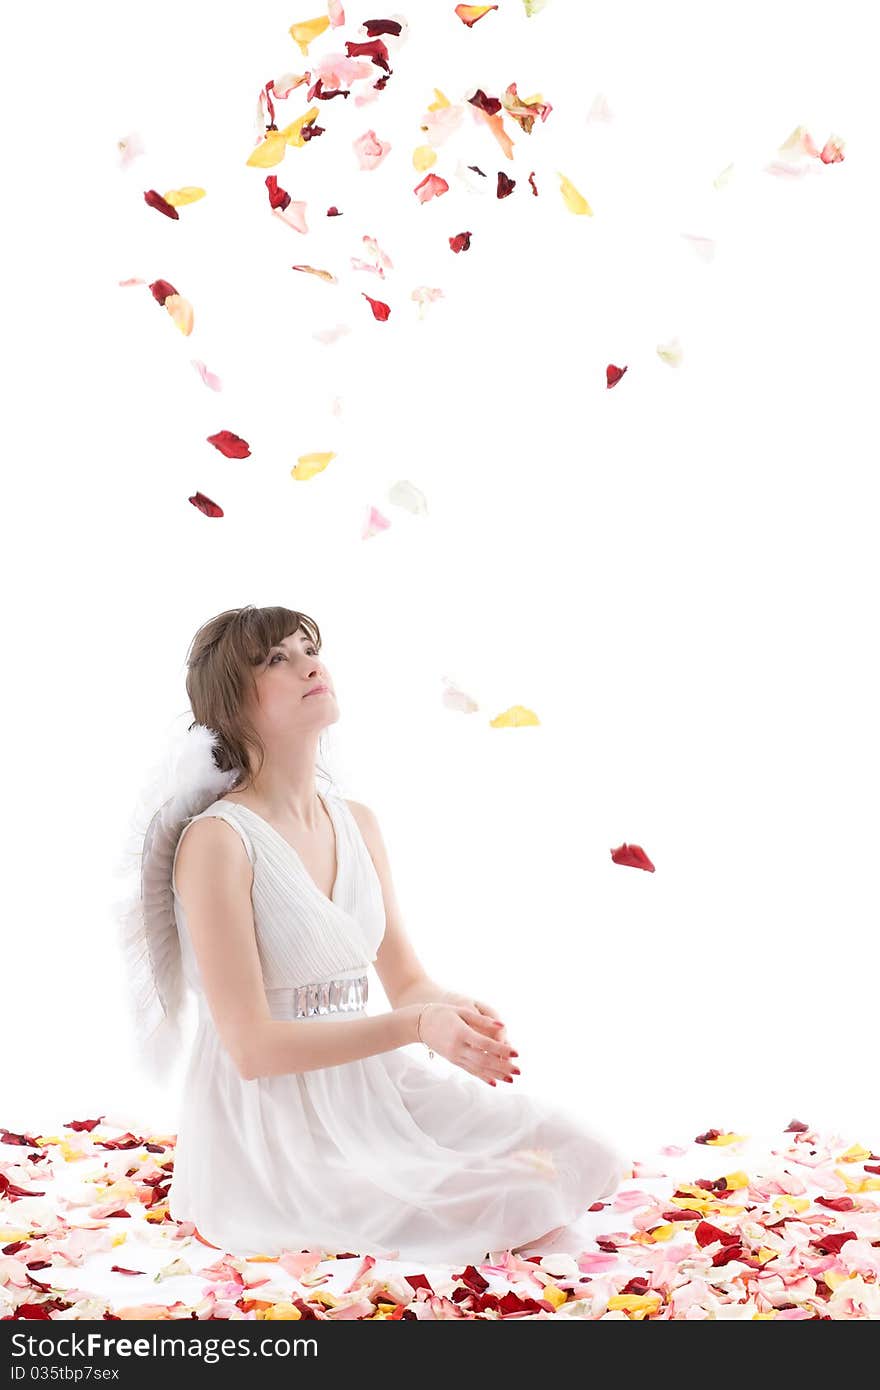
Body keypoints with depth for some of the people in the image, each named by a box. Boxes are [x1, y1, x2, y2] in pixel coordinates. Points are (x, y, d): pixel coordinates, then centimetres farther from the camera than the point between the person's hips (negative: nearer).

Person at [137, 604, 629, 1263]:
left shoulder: (358, 823, 7)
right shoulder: (217, 839, -16)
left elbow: (407, 979, 10)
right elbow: (252, 1047, -18)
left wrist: (455, 1012, -13)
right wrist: (417, 1026, -24)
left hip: (371, 1084, 7)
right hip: (271, 1127, -7)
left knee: (582, 1158, -4)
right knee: (515, 1207, -20)